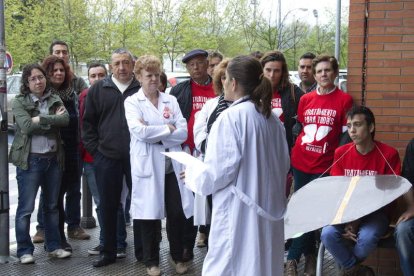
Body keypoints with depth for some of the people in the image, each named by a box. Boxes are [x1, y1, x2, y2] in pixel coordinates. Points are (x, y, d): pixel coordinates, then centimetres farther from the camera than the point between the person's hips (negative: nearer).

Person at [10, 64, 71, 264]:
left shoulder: (55, 100, 8)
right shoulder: (19, 102, -2)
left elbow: (65, 119, -10)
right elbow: (27, 126, -17)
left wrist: (40, 119, -17)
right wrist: (52, 120, -12)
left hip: (53, 158, 4)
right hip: (30, 160, -4)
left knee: (52, 205, 13)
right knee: (26, 208, 0)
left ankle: (53, 246, 24)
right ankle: (24, 251, 10)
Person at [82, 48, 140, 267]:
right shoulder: (98, 89, 6)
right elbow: (88, 122, 9)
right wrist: (94, 149, 1)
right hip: (106, 158, 1)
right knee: (108, 206, 9)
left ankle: (142, 250, 21)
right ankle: (108, 252, 22)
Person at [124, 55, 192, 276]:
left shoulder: (171, 100, 10)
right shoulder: (132, 102, 1)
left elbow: (183, 133, -1)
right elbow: (139, 131, -16)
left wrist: (154, 134, -11)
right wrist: (168, 129, -8)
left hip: (172, 165, 3)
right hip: (148, 166, -2)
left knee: (177, 214, 4)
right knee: (150, 215, 6)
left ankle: (178, 257, 25)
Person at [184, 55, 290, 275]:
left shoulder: (230, 117, -16)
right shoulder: (272, 118, 7)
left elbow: (218, 171, -17)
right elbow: (283, 164, 15)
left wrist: (192, 173, 1)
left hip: (238, 212, -8)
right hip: (268, 208, 8)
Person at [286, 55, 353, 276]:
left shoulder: (344, 100, -5)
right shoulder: (305, 99, 6)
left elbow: (347, 135, -4)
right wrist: (290, 158, 13)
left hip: (325, 165, -4)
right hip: (300, 162, 4)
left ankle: (292, 258, 12)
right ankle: (309, 255, 23)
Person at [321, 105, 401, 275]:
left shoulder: (389, 154, -9)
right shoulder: (341, 153, 1)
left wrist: (358, 221, -17)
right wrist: (347, 220, -15)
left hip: (375, 212, -2)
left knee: (367, 237, -34)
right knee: (328, 234, -28)